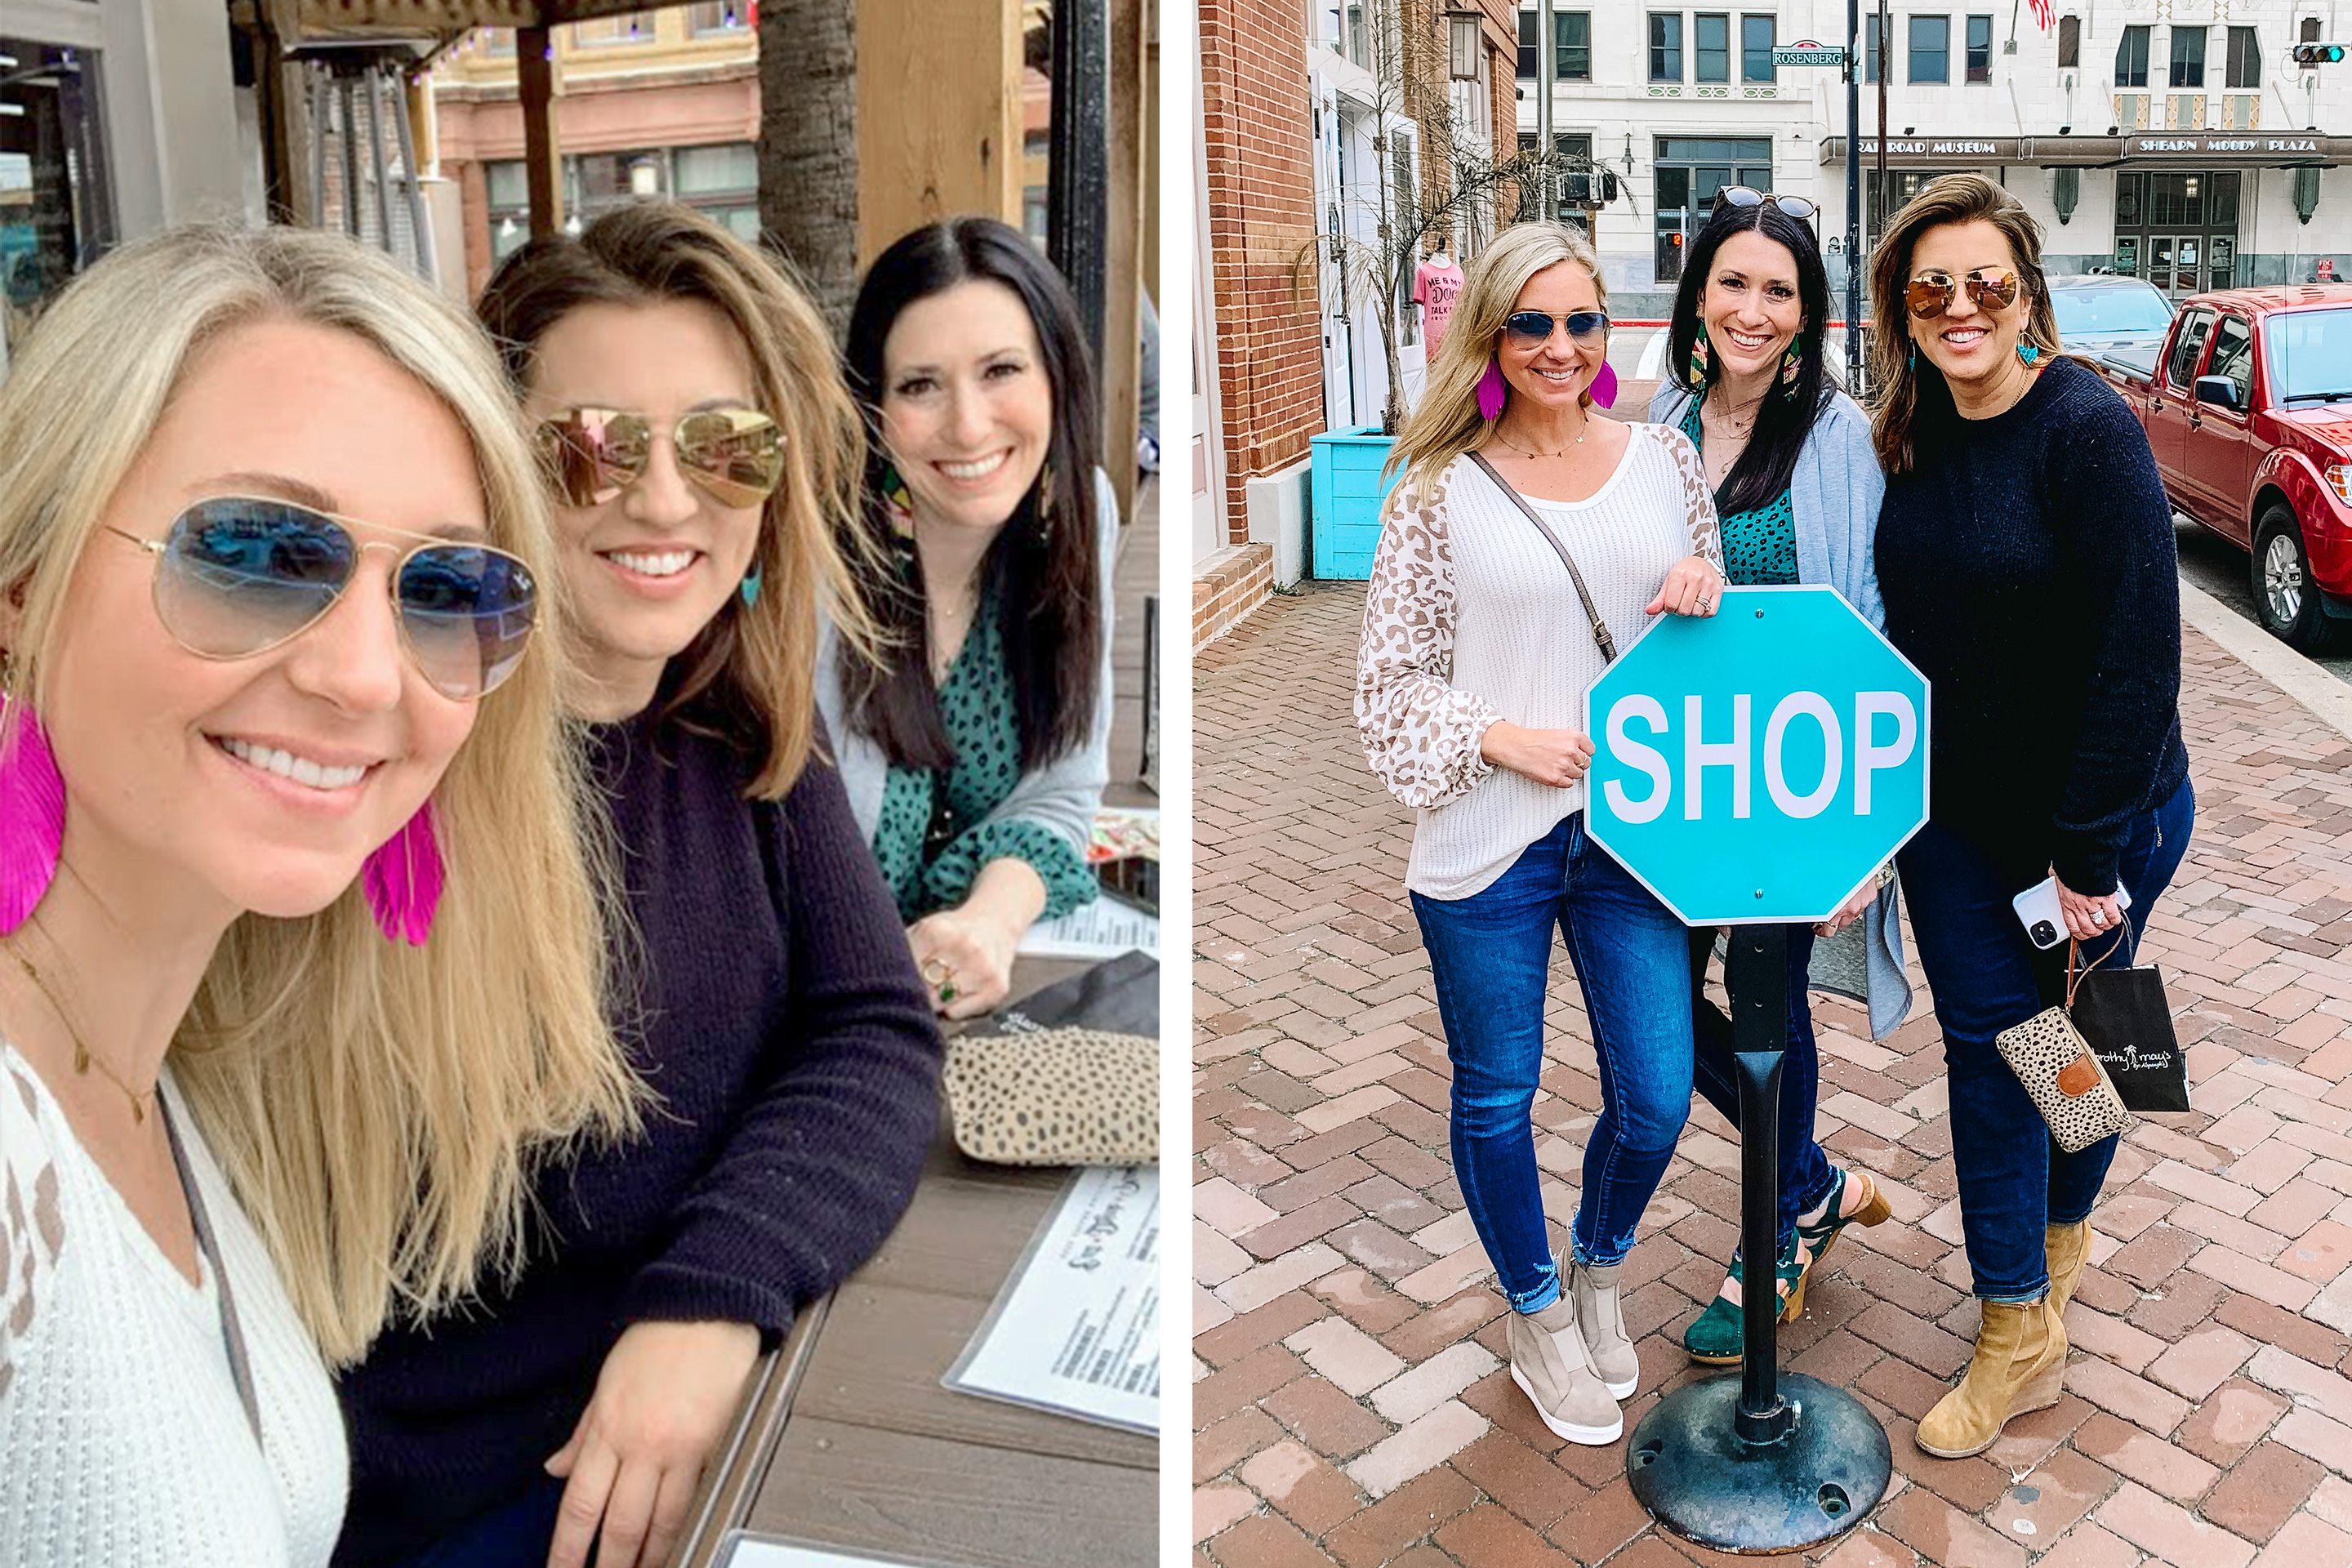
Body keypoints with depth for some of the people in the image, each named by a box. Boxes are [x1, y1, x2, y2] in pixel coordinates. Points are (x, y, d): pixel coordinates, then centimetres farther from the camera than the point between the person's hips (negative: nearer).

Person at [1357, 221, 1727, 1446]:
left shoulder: (1664, 459, 5)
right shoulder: (1441, 491, -5)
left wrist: (1707, 590, -7)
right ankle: (1537, 1319, 39)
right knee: (1496, 1099, 13)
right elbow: (1389, 681, -3)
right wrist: (1502, 737, -16)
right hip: (1489, 843, -2)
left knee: (1655, 1101, 9)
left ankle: (1598, 1271, 42)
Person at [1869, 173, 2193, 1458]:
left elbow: (2138, 658, -20)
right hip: (1955, 814, 5)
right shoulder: (1912, 439, -1)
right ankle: (2018, 1332, 20)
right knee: (1983, 1043, 7)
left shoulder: (2088, 429, -19)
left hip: (2103, 818, -5)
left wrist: (2088, 855, -19)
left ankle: (2060, 1224, 39)